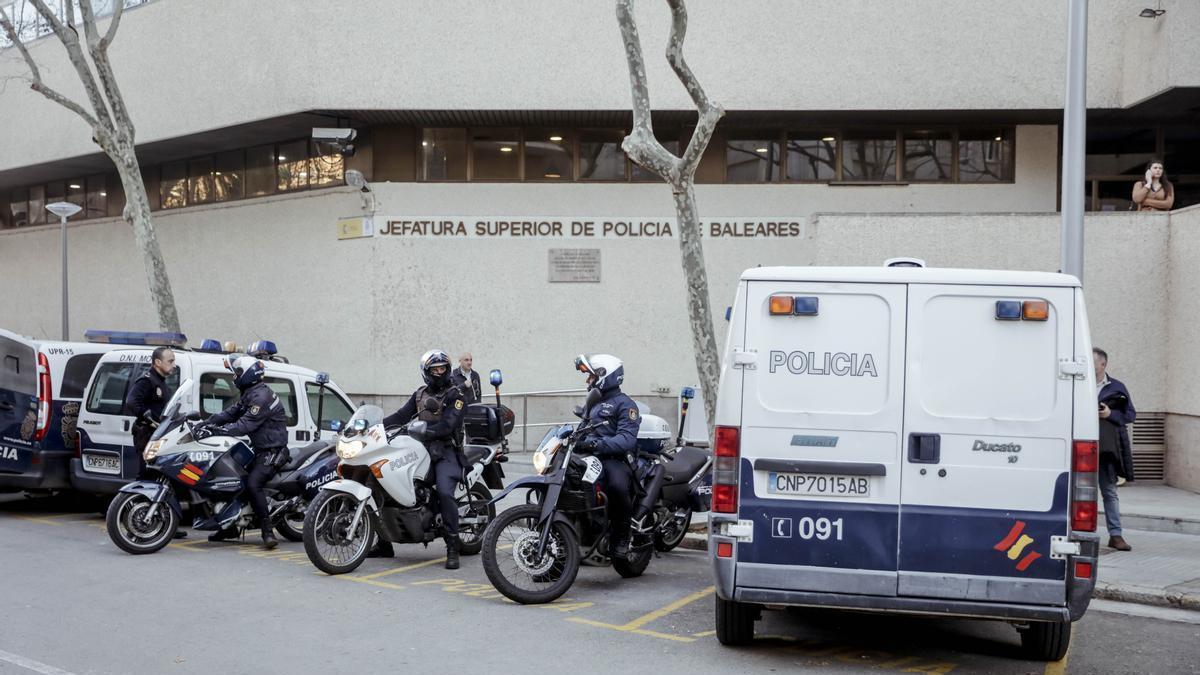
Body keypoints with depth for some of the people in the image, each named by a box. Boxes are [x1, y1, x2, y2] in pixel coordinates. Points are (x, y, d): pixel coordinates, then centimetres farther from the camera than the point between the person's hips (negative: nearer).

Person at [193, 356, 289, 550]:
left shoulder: (261, 397, -19)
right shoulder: (249, 395, 15)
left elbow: (244, 426, -26)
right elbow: (229, 413, 11)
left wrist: (215, 431, -28)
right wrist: (205, 424, -2)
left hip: (273, 451, -11)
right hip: (259, 448, 11)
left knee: (253, 484, -28)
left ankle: (268, 533, -26)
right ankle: (229, 526, 22)